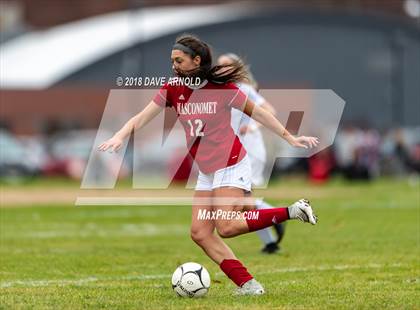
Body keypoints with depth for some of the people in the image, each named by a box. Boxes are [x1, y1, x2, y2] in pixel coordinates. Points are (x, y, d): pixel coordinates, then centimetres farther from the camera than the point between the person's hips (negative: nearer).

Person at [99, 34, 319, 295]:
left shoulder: (222, 87, -12)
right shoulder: (173, 90, 1)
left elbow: (257, 112, -1)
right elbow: (141, 118, -5)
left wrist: (290, 138, 1)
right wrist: (120, 137, -23)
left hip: (232, 166, -7)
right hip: (206, 173, 7)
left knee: (227, 227, -20)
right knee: (200, 233, -3)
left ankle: (293, 212, -6)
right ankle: (247, 284, -1)